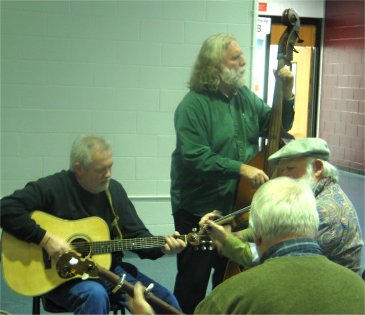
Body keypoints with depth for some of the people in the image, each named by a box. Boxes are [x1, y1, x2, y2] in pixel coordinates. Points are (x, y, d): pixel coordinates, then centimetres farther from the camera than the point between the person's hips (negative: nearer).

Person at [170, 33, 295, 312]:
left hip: (238, 207, 6)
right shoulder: (194, 105, -17)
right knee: (193, 283, 6)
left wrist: (286, 95, -5)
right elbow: (194, 157, -25)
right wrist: (241, 168, -29)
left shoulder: (245, 96, 4)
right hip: (199, 211, -6)